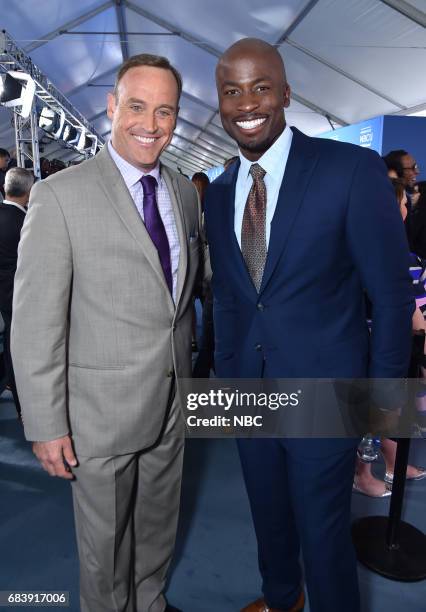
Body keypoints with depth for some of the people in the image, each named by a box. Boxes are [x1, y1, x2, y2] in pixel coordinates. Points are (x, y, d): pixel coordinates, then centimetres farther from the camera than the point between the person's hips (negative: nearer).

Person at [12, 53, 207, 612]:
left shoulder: (185, 192, 4)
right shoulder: (61, 195, -15)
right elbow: (35, 321, -14)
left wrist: (191, 371, 11)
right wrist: (46, 426, -12)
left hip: (171, 401, 6)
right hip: (101, 409, -5)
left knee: (159, 528, 26)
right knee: (105, 543, 17)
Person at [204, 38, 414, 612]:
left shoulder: (353, 169, -14)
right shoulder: (218, 193, 3)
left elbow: (392, 294, -10)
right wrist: (226, 376, 11)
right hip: (249, 393, 6)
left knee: (323, 531, 12)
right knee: (268, 516, 25)